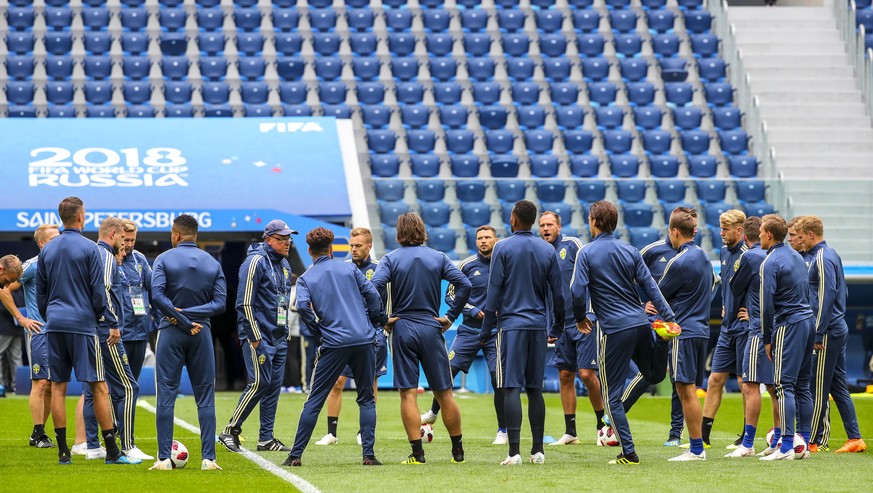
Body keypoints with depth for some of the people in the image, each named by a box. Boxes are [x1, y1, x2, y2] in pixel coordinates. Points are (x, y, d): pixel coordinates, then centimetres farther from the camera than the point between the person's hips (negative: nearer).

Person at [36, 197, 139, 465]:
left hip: (54, 325, 5)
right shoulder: (89, 248, -5)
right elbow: (98, 291, -7)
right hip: (83, 324, -5)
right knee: (99, 387, -3)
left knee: (58, 386, 5)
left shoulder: (47, 250, 10)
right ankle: (112, 451, -5)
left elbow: (40, 293, 15)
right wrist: (112, 324, 0)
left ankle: (63, 451, 3)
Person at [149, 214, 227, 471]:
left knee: (166, 396, 1)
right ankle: (208, 458, 1)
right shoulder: (213, 263, 7)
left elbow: (157, 295, -15)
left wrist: (184, 321, -12)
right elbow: (220, 303, -2)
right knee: (205, 397, 6)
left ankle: (164, 458, -3)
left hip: (170, 333, -2)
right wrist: (189, 314, -8)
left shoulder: (164, 259, -2)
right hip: (202, 334, 2)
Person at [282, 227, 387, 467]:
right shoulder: (349, 268, 10)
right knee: (366, 399, 9)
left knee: (315, 400, 4)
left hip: (333, 344, -1)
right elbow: (372, 294, 1)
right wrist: (380, 322, 14)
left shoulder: (305, 278, 7)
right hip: (364, 340, 1)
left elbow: (303, 306, -10)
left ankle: (296, 454, 3)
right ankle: (369, 454, 1)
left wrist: (318, 331, 4)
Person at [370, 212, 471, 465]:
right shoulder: (438, 258, 3)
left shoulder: (391, 259, -1)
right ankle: (458, 451, 12)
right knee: (444, 393, 8)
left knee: (408, 394, 0)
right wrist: (451, 316, 0)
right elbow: (465, 285, -6)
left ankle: (417, 452, -5)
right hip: (431, 329, 1)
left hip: (402, 329, -1)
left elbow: (374, 287, -16)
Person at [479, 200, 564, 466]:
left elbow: (494, 292, -6)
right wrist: (557, 328, 21)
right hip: (539, 325, 4)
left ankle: (514, 451, -13)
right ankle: (538, 450, 10)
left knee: (511, 388, -6)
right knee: (534, 388, 11)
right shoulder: (548, 251, 7)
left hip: (511, 324, -4)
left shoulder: (503, 248, -5)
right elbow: (558, 294, 9)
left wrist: (485, 329, -1)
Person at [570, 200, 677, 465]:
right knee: (654, 375, 28)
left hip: (614, 330, -5)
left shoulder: (587, 253, -6)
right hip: (641, 324, 5)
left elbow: (577, 292, -12)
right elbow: (650, 287, 4)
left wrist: (580, 318, 7)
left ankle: (628, 452, 0)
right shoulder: (630, 251, 7)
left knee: (611, 394, 4)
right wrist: (670, 319, 4)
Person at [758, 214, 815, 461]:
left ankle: (786, 447, -15)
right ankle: (804, 443, 13)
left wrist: (767, 339, -5)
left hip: (788, 326, -8)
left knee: (785, 386, -9)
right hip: (807, 320, 8)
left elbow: (767, 304, -13)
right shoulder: (797, 257, 15)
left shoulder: (771, 263, -11)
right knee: (802, 386, 11)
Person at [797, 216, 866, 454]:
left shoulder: (822, 258, -14)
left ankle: (813, 441, 1)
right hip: (839, 329, 10)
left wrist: (818, 334, -20)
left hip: (828, 332, -10)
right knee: (838, 386, 10)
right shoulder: (831, 254, 15)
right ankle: (855, 438, 10)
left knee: (818, 389, -4)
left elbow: (826, 297, -21)